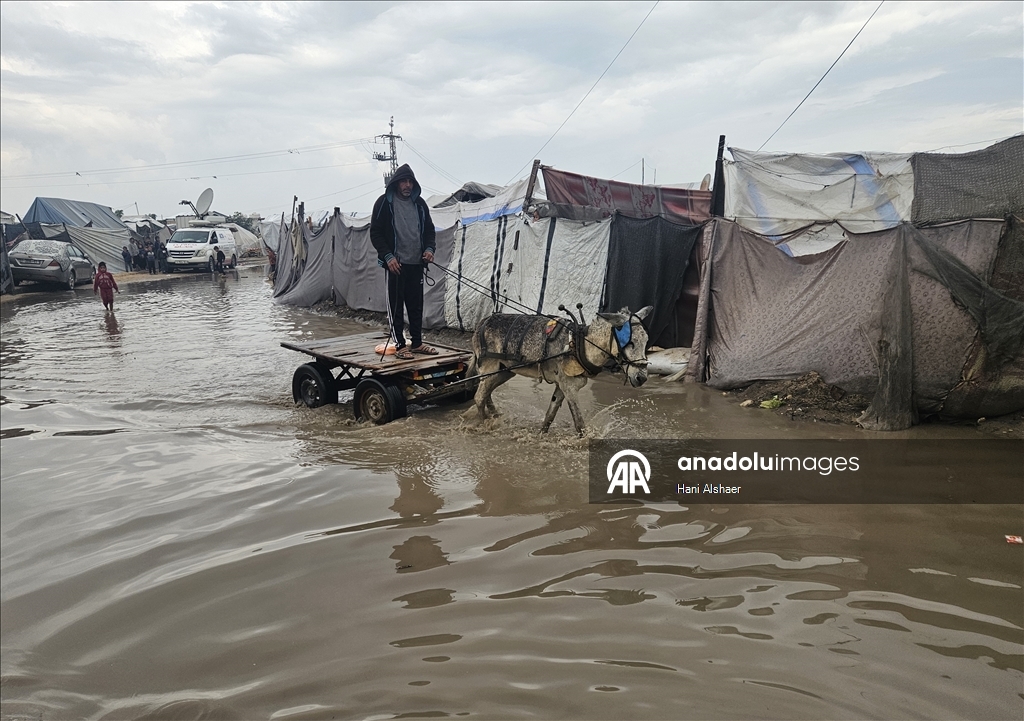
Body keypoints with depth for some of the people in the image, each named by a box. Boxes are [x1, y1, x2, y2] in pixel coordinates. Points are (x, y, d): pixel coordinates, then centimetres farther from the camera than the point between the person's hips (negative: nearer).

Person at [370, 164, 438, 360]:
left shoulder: (419, 203, 10)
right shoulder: (384, 203, -3)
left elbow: (429, 229, 17)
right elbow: (375, 233, -4)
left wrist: (429, 248, -1)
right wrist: (388, 256, -14)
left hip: (416, 263, 5)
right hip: (395, 263, -5)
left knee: (416, 305, 10)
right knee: (396, 306, -1)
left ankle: (417, 343, 19)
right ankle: (399, 345, 5)